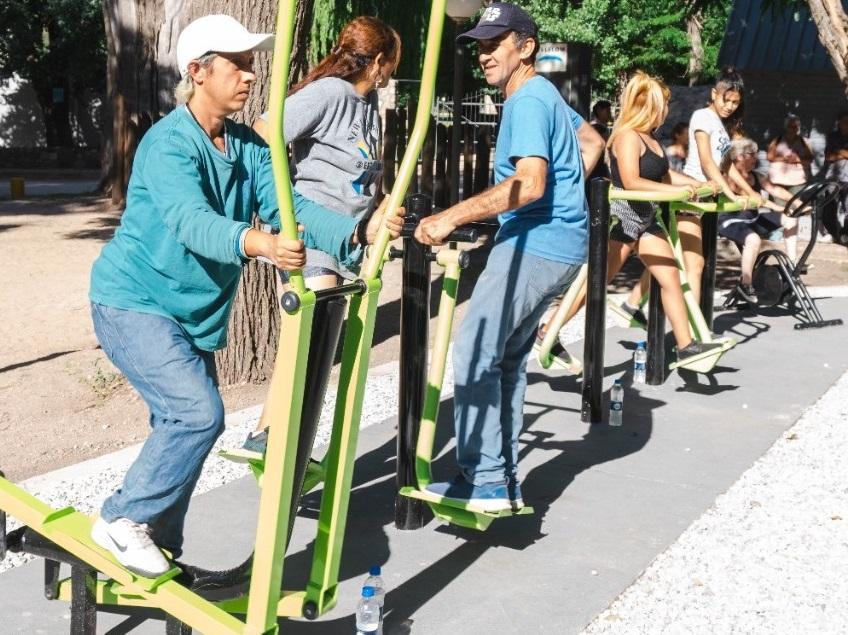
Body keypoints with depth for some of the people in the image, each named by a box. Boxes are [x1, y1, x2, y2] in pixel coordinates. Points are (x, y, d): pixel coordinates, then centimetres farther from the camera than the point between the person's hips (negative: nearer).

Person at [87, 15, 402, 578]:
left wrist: (357, 232, -28)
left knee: (181, 427, 11)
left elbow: (288, 204, -11)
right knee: (199, 412, -21)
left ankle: (160, 554, 27)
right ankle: (121, 520, -2)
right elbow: (192, 221, -38)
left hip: (194, 315, 8)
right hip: (135, 302, -8)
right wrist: (256, 243, -58)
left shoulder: (248, 146, 1)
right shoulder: (169, 143, -21)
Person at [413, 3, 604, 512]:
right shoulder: (546, 95, 18)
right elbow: (592, 142, 33)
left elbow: (529, 184, -27)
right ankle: (504, 479, 16)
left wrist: (453, 217, -29)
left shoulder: (528, 102, -13)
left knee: (474, 354, -11)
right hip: (560, 244, 10)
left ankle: (484, 481, -8)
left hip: (535, 244, -10)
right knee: (507, 358, 12)